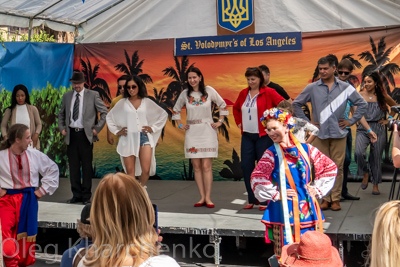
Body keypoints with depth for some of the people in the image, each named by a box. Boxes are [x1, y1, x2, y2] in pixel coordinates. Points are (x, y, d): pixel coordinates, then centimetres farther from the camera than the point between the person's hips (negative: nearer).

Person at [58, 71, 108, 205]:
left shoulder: (93, 95, -1)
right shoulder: (66, 96, 10)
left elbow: (104, 112, 1)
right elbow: (61, 114, 22)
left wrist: (97, 128, -5)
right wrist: (62, 128, 9)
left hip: (86, 134, -3)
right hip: (71, 134, 3)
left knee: (87, 166, 1)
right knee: (73, 166, 6)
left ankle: (86, 196, 10)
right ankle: (76, 195, 16)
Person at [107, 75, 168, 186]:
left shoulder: (147, 102, 8)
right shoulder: (122, 103, 8)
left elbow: (163, 114, 17)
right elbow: (109, 116, 19)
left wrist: (153, 128, 10)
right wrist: (116, 131, 10)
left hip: (144, 137, 0)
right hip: (128, 139, 0)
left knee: (146, 170, -9)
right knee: (130, 170, -1)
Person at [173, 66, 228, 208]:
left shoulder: (209, 91, -1)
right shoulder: (185, 94, 5)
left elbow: (223, 105, 10)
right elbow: (176, 110, 20)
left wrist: (220, 122, 4)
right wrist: (180, 125, 11)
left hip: (207, 131, -2)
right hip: (192, 132, 3)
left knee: (206, 166, -6)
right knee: (197, 166, 1)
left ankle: (208, 198, -3)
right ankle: (202, 197, 6)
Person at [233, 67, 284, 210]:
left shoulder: (268, 92, -7)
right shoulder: (243, 93, 10)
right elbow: (236, 108, 27)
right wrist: (239, 122, 16)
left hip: (263, 135, -5)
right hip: (247, 136, 6)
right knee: (246, 166, 3)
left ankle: (265, 200, 9)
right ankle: (252, 200, 14)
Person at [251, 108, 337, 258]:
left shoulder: (305, 149, 4)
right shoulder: (271, 154, -4)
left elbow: (330, 167, 12)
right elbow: (257, 178, -9)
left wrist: (317, 189, 6)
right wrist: (276, 194, -8)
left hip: (308, 206, 3)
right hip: (285, 209, -3)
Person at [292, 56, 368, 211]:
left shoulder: (345, 88, 6)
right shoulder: (312, 88, 5)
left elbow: (362, 104, 13)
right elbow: (296, 104, 12)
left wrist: (351, 121, 6)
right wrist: (305, 122, 6)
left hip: (338, 134, 0)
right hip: (319, 133, 0)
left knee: (337, 167, 1)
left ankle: (336, 199, 10)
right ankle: (325, 198, 10)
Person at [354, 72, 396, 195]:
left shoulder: (382, 96, 6)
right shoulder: (360, 95, 1)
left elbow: (395, 107, 22)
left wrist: (388, 119, 11)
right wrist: (369, 130, -16)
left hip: (379, 129, 1)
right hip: (363, 129, -1)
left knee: (376, 157, 6)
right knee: (359, 152, -23)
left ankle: (375, 185, 21)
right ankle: (365, 174, 5)